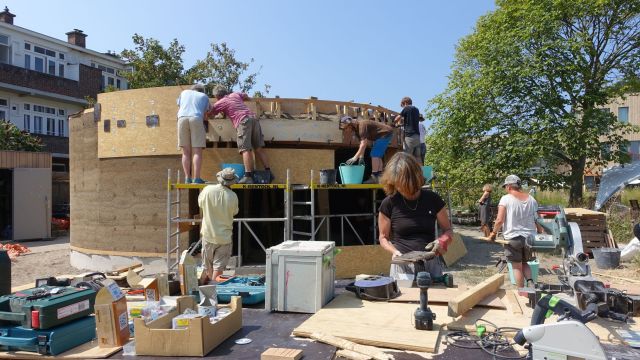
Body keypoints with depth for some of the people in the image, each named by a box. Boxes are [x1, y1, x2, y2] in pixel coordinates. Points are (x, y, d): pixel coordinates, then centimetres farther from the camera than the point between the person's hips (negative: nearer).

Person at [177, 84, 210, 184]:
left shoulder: (184, 92, 30)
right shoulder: (204, 96, 25)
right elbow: (204, 114, 22)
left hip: (182, 119, 2)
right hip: (196, 119, -2)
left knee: (186, 152, 3)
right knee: (197, 151, -6)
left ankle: (188, 178, -4)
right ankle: (196, 178, -16)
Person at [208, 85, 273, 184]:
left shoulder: (220, 103, 12)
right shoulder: (235, 94, 26)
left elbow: (209, 114, 20)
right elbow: (246, 96, 45)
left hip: (243, 121, -6)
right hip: (253, 118, 6)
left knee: (246, 149, -12)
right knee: (259, 148, 5)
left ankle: (248, 176, -20)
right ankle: (268, 173, 1)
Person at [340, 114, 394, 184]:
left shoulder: (362, 125, -25)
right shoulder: (356, 128, 6)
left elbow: (364, 144, -30)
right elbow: (362, 144, 7)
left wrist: (355, 157, -30)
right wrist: (361, 157, 1)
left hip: (385, 133, -11)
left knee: (375, 154, -14)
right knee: (377, 155, 12)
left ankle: (374, 177, -15)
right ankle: (379, 177, 13)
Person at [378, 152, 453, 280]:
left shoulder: (432, 199, 1)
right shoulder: (389, 204, -3)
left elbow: (448, 230, 12)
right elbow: (383, 237, 7)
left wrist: (443, 240, -10)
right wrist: (395, 251, -12)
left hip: (431, 263, 2)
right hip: (404, 266, -2)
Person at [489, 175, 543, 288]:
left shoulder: (506, 199, -10)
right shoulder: (532, 199, 6)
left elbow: (500, 220, -16)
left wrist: (493, 233, -1)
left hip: (513, 237, -5)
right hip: (529, 237, 5)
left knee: (517, 266, 7)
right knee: (524, 263, 21)